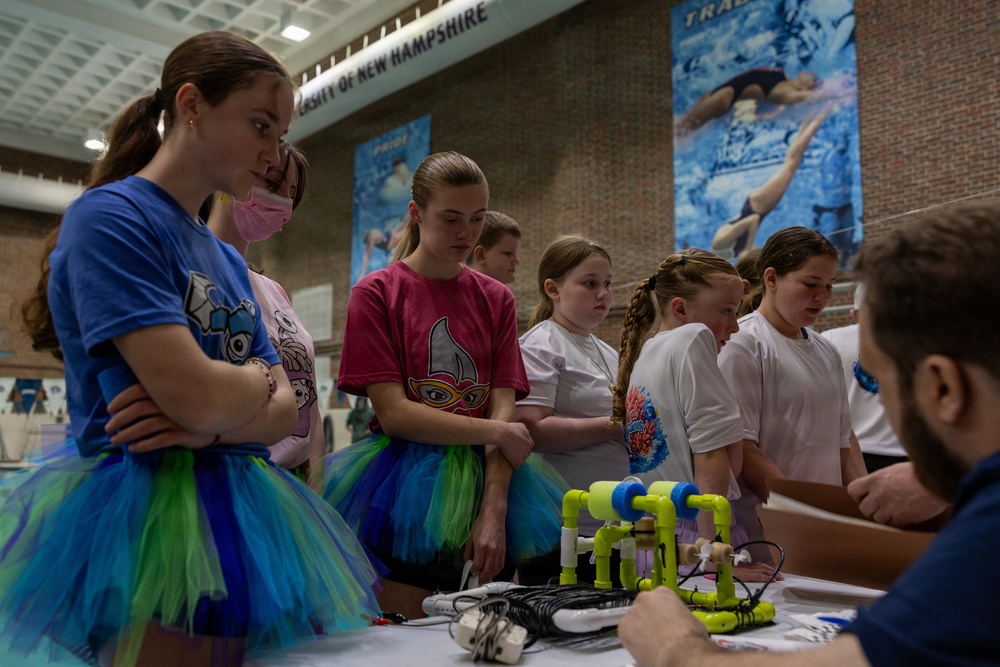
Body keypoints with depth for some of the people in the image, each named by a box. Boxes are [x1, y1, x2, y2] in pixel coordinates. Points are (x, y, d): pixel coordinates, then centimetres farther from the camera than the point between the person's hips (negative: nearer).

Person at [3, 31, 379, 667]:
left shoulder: (229, 260, 15)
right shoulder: (110, 215, -10)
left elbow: (284, 412, 7)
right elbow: (197, 395, -21)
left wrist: (212, 426, -13)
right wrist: (260, 377, 0)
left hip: (237, 517, 8)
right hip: (148, 518, -7)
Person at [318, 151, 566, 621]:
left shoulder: (496, 299, 8)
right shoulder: (376, 293, -2)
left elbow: (503, 408, -2)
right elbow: (393, 412, -10)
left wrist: (494, 511, -13)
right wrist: (497, 432, -11)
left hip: (485, 481, 4)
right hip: (404, 490, -3)